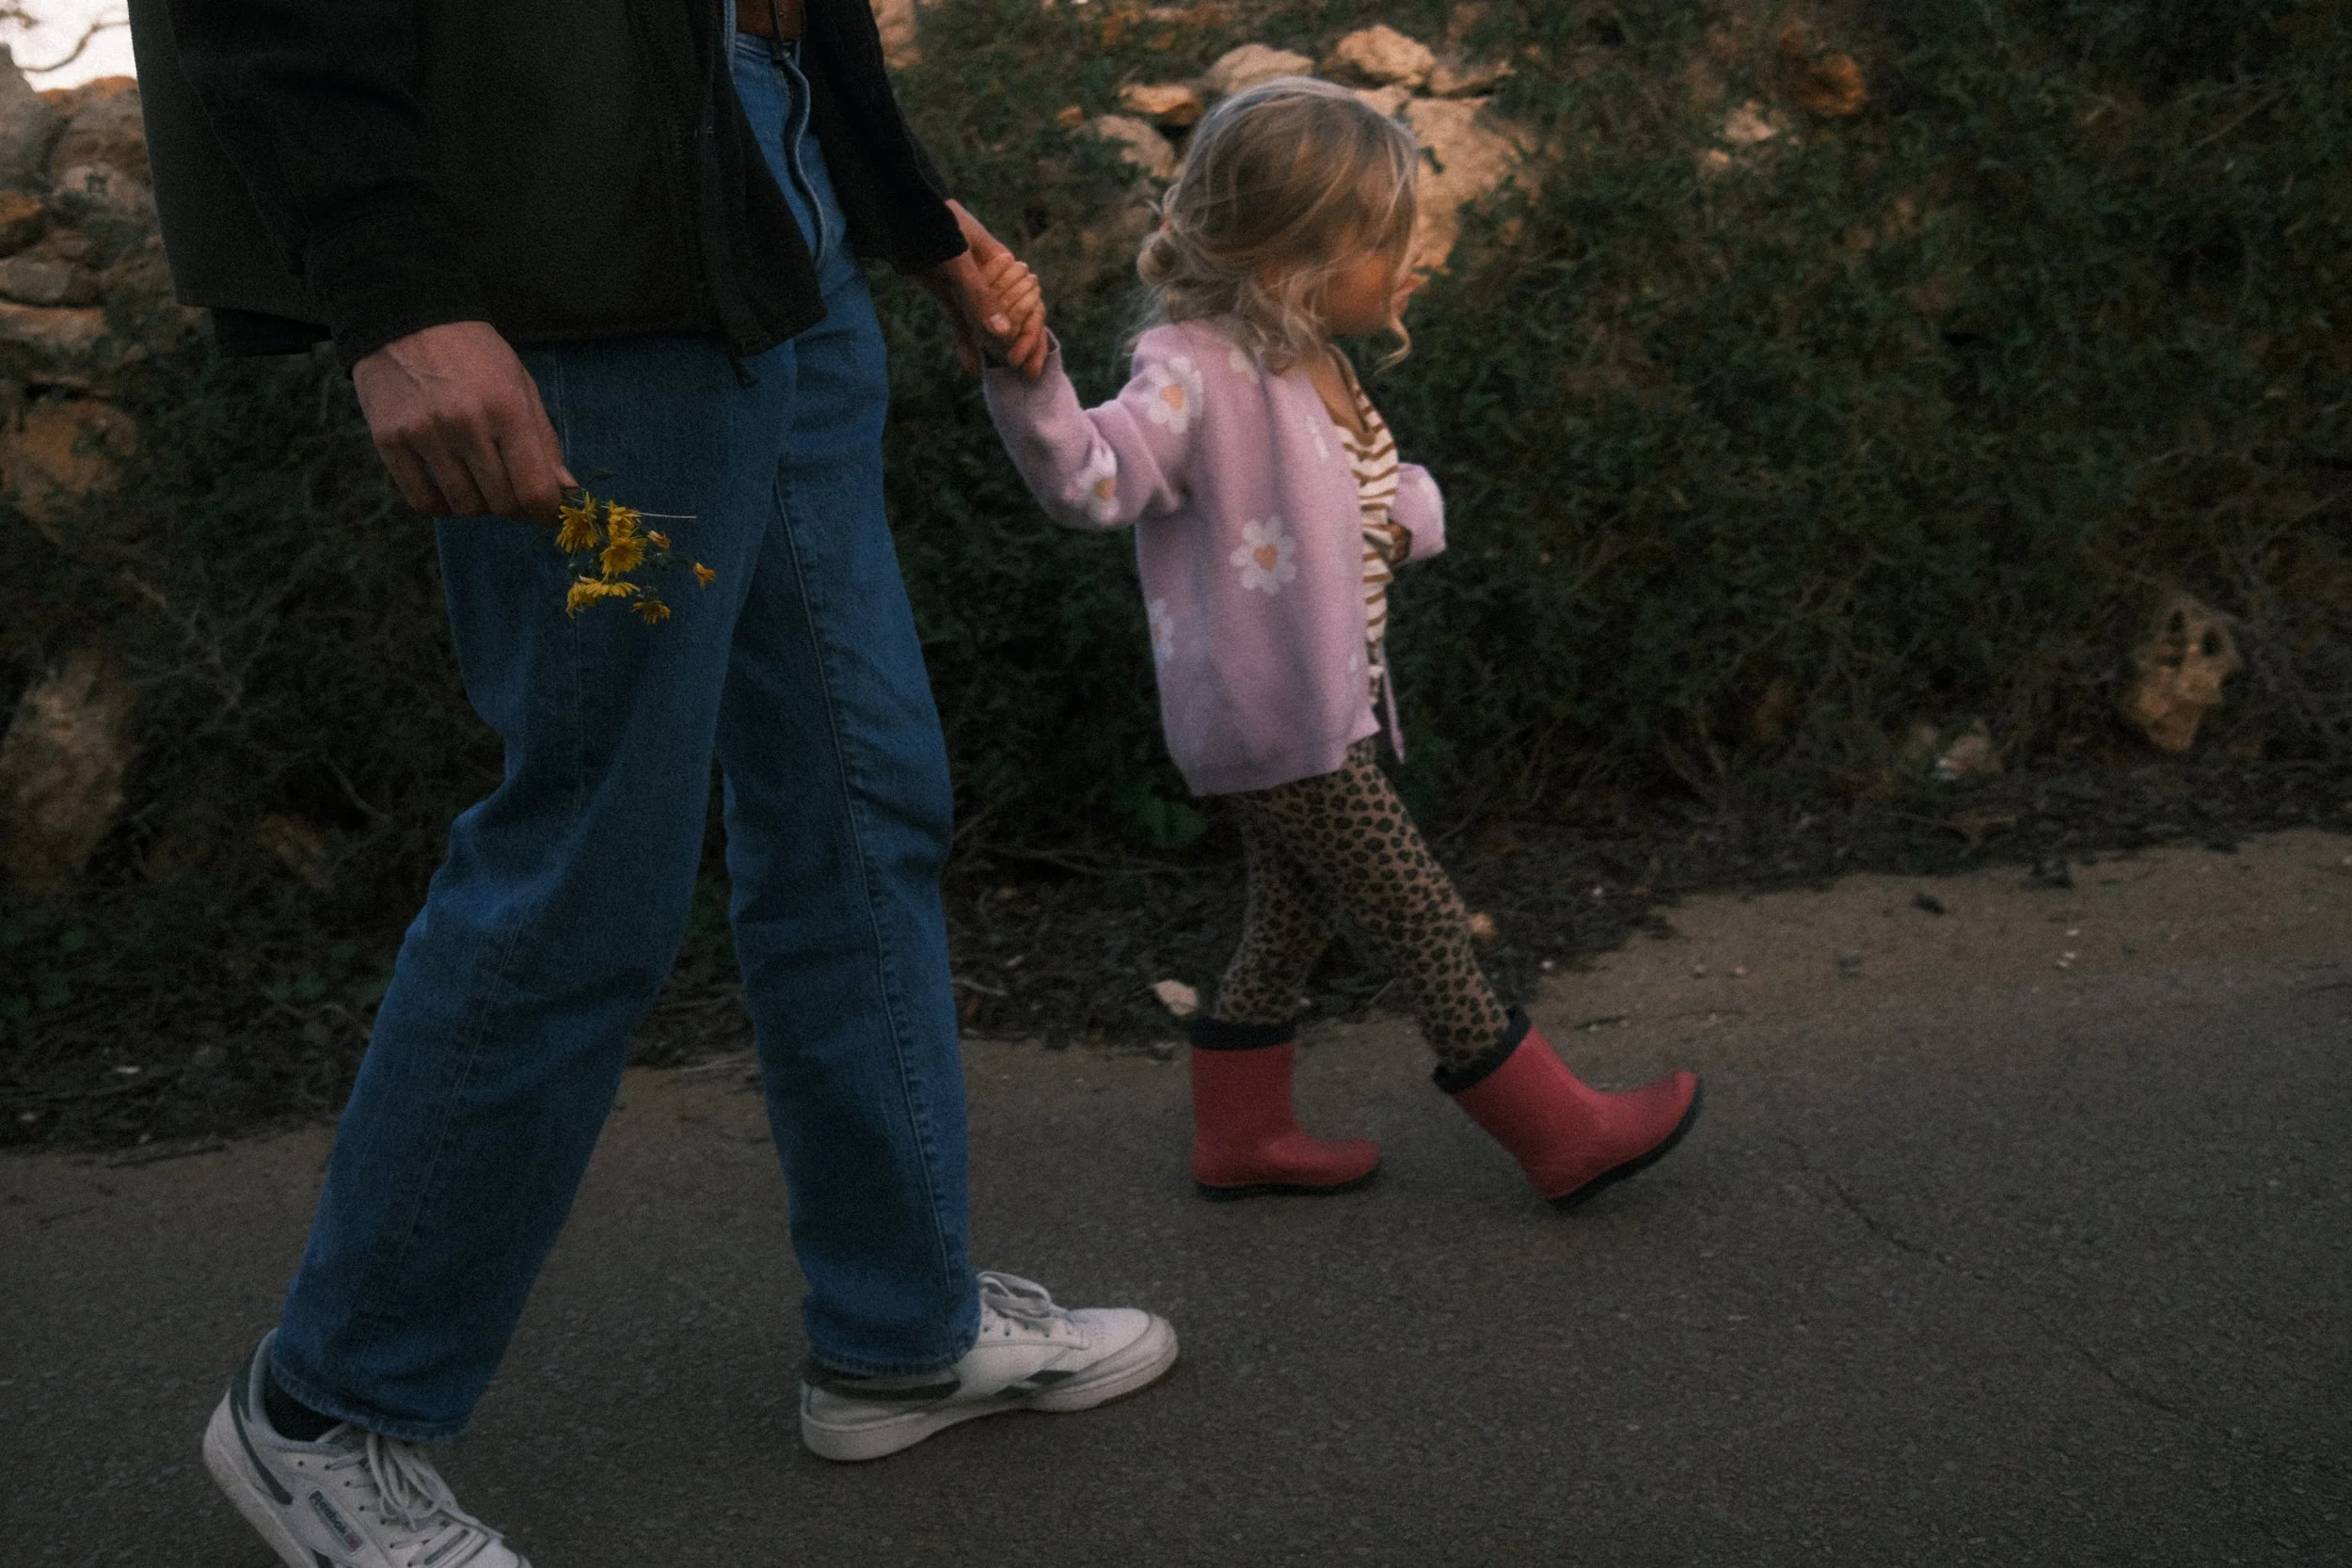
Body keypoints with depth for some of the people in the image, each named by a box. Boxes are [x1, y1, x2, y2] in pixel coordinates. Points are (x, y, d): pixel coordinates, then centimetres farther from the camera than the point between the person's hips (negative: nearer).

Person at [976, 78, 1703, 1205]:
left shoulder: (1314, 367, 11)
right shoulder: (1198, 374, -20)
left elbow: (1399, 486, 20)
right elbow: (1090, 478, -31)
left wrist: (1403, 521, -4)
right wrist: (1026, 369, -46)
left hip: (1321, 706, 10)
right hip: (1275, 719, -10)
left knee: (1291, 918, 19)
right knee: (1421, 919, -1)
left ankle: (1241, 1133, 32)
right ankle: (1560, 1131, 10)